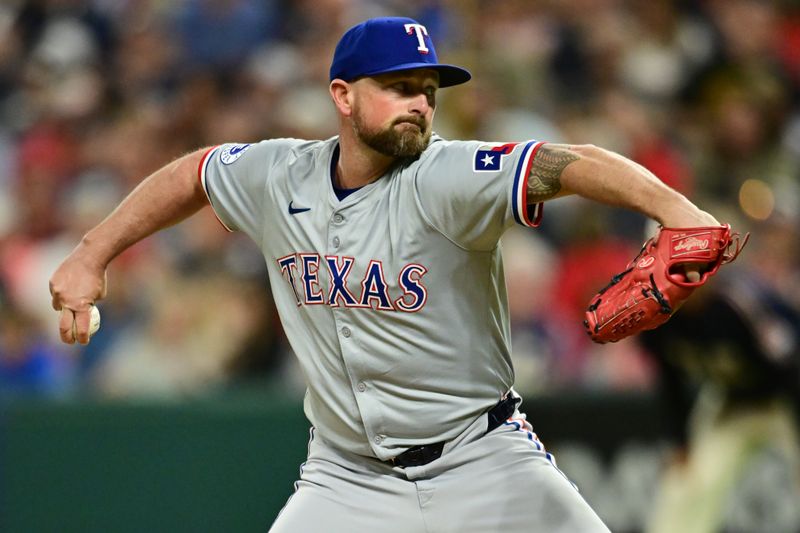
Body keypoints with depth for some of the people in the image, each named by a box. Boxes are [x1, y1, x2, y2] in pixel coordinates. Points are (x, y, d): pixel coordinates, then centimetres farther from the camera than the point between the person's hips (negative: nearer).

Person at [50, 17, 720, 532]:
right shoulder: (279, 177, -2)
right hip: (347, 475, 3)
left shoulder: (446, 178, -17)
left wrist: (670, 205, -50)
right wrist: (91, 257, 18)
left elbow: (567, 165, -33)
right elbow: (193, 173, 18)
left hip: (483, 460, -3)